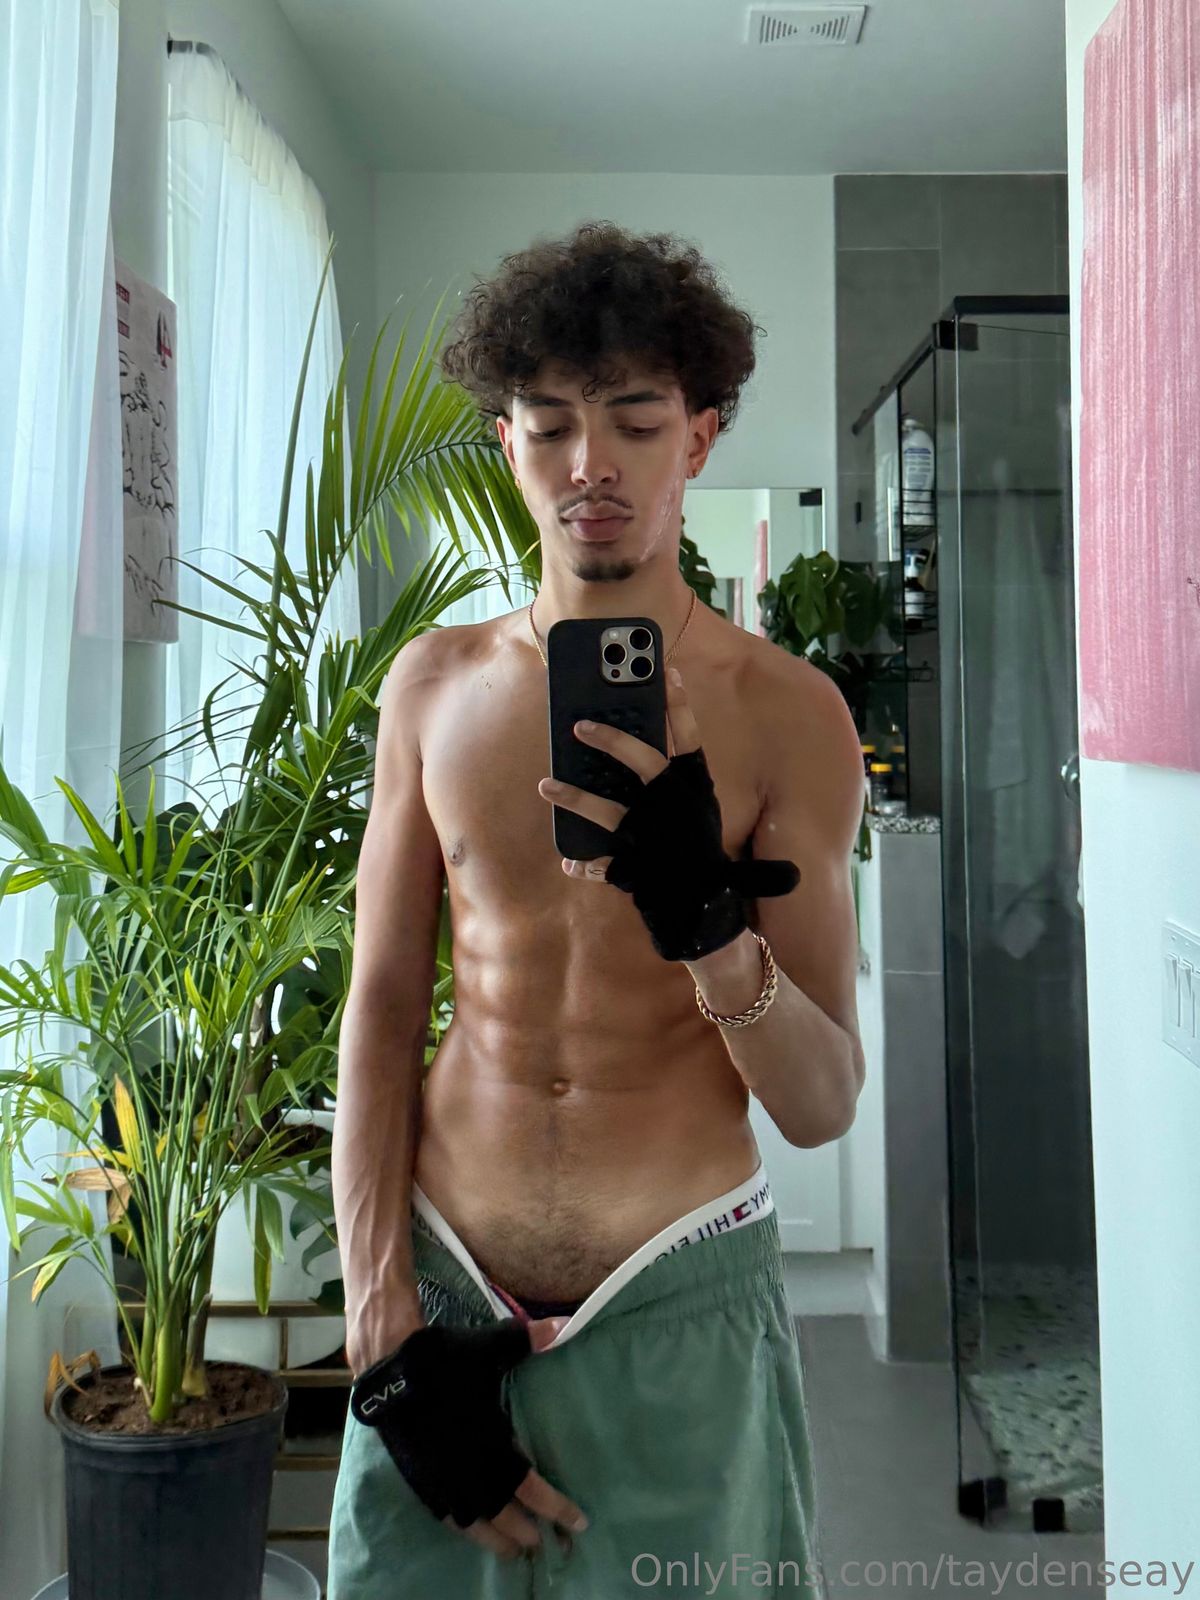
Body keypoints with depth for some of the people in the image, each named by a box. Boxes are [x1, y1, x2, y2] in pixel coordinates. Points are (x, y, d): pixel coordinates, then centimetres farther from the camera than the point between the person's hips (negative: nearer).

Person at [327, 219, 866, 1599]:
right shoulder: (435, 685, 1)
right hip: (438, 1285, 2)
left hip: (683, 1304, -2)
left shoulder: (786, 712, -7)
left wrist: (710, 928, -27)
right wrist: (385, 1330, -4)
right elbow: (382, 1009, 2)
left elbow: (822, 1107, -7)